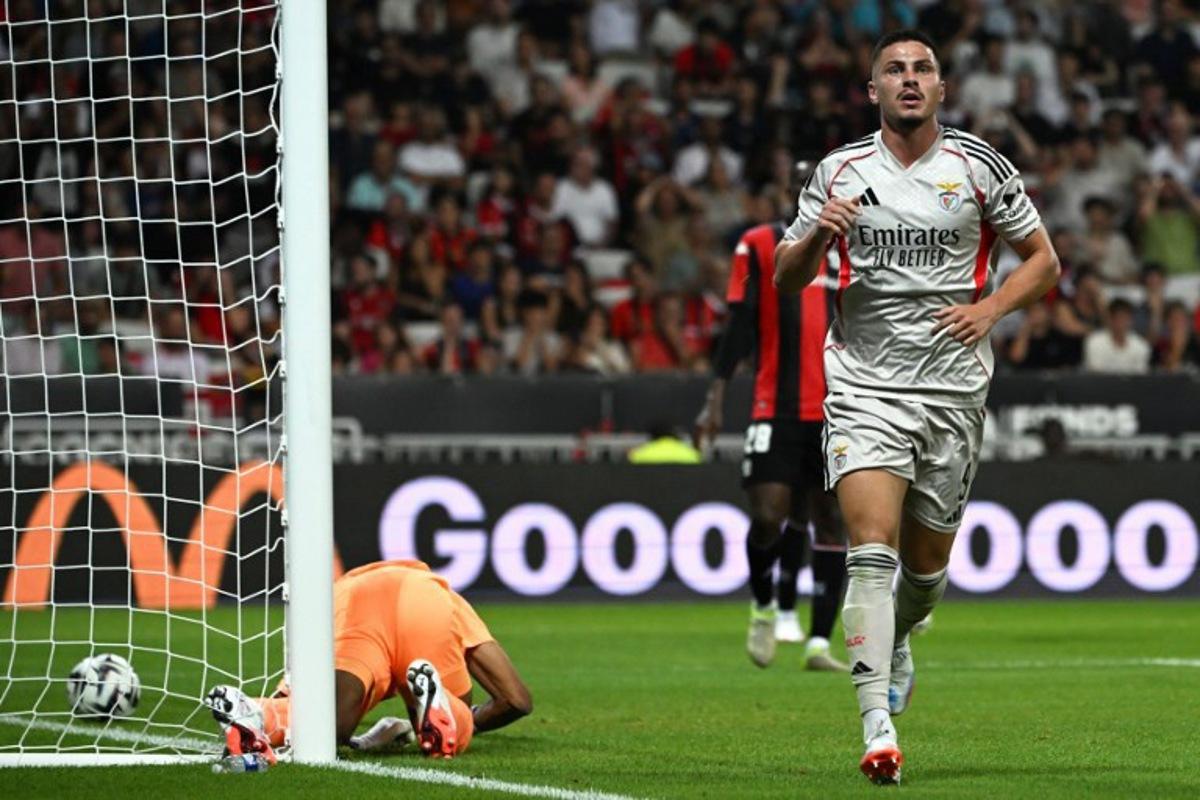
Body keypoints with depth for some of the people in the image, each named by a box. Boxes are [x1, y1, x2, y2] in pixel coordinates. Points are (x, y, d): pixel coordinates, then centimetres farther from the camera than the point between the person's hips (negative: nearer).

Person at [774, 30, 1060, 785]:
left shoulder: (979, 167, 2)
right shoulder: (841, 171, 3)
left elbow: (1044, 260, 9)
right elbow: (786, 278, 7)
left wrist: (988, 309, -9)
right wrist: (816, 237, -15)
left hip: (954, 389, 1)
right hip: (864, 387, -1)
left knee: (926, 564, 10)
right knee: (872, 551, -18)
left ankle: (896, 642, 45)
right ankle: (878, 726, -22)